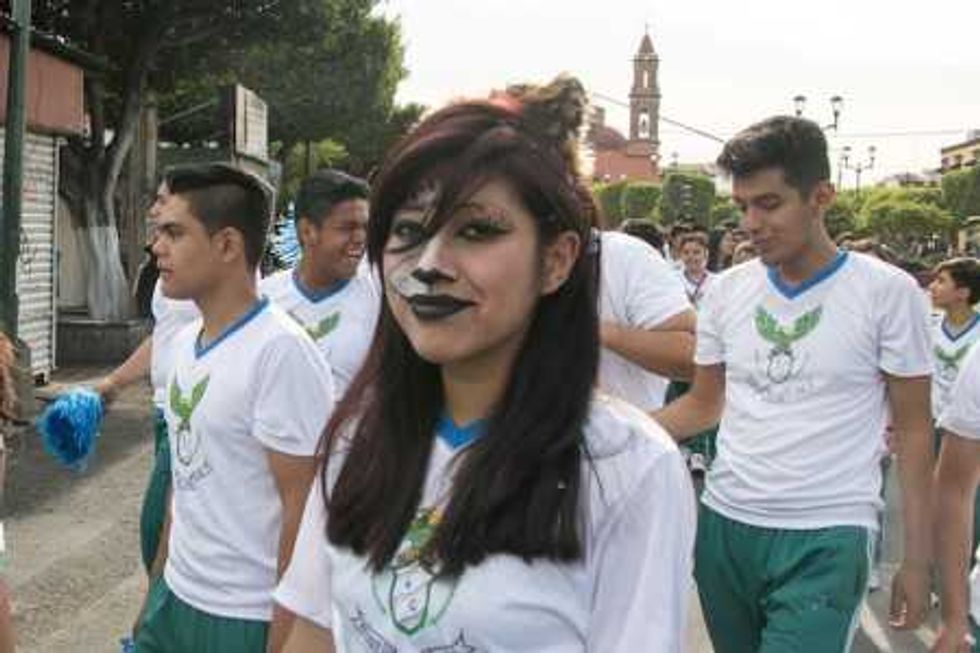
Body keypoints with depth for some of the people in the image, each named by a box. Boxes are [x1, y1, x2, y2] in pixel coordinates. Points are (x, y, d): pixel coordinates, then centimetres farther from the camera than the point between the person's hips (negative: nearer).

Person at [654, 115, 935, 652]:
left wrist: (917, 560, -2)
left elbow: (912, 430, -1)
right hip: (723, 525, 4)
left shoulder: (888, 292, -6)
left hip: (827, 541, -4)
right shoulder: (726, 291, 5)